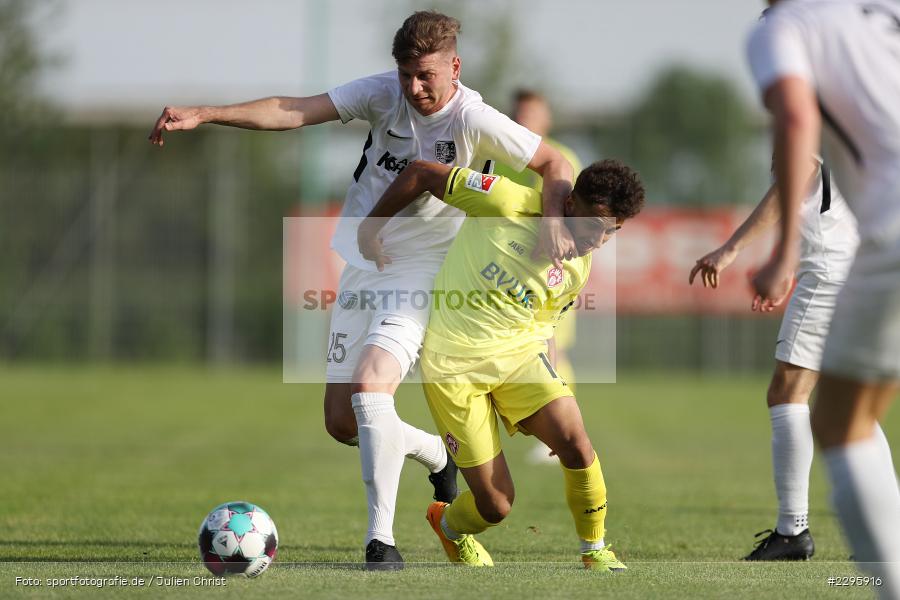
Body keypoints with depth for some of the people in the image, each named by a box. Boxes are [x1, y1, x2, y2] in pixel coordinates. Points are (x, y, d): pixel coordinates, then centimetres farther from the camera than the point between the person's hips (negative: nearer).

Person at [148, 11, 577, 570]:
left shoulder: (475, 121, -16)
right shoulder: (385, 93, -6)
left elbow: (555, 165, -6)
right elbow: (295, 112, -14)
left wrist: (554, 220, -25)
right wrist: (203, 114, -24)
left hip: (419, 278, -6)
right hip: (361, 270, 6)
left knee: (370, 385, -29)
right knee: (343, 423, 8)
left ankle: (382, 538, -23)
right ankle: (438, 454, 37)